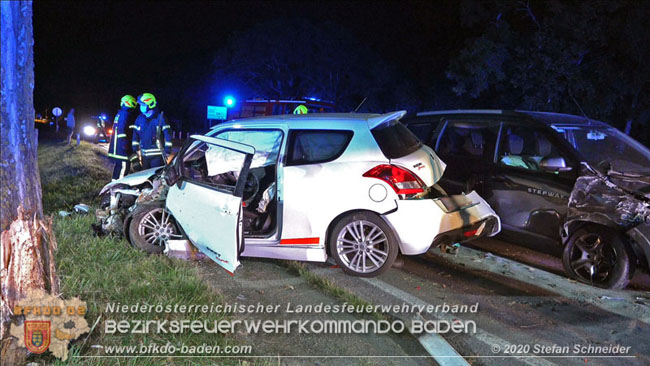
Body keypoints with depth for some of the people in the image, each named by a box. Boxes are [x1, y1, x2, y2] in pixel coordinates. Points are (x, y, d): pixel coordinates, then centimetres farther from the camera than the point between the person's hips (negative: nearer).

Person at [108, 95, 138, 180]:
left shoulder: (119, 114, 18)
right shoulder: (126, 114, -13)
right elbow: (122, 131, -21)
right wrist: (125, 145, -22)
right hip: (122, 147, -11)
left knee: (118, 165, 17)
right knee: (124, 166, -9)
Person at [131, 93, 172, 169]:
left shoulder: (160, 118, -5)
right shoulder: (140, 119, 11)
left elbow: (167, 134, -6)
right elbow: (135, 134, 17)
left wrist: (167, 150, -11)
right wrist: (135, 149, 11)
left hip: (157, 155, -6)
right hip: (144, 155, 6)